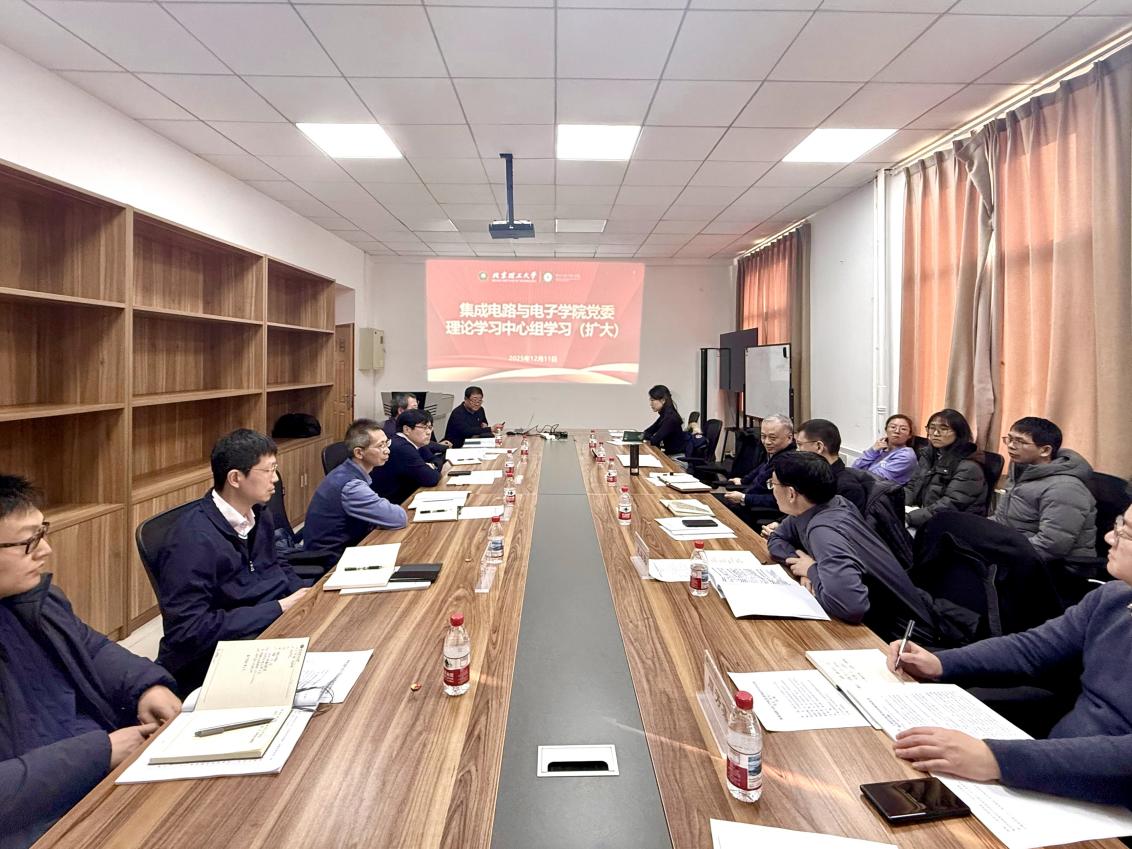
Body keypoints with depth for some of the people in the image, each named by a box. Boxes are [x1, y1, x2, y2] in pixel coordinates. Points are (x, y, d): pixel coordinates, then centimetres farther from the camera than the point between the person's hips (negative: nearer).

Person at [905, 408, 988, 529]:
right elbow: (912, 488, 11)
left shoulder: (968, 468, -12)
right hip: (924, 522, 7)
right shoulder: (928, 456, 12)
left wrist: (908, 518, -28)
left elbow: (949, 506, -21)